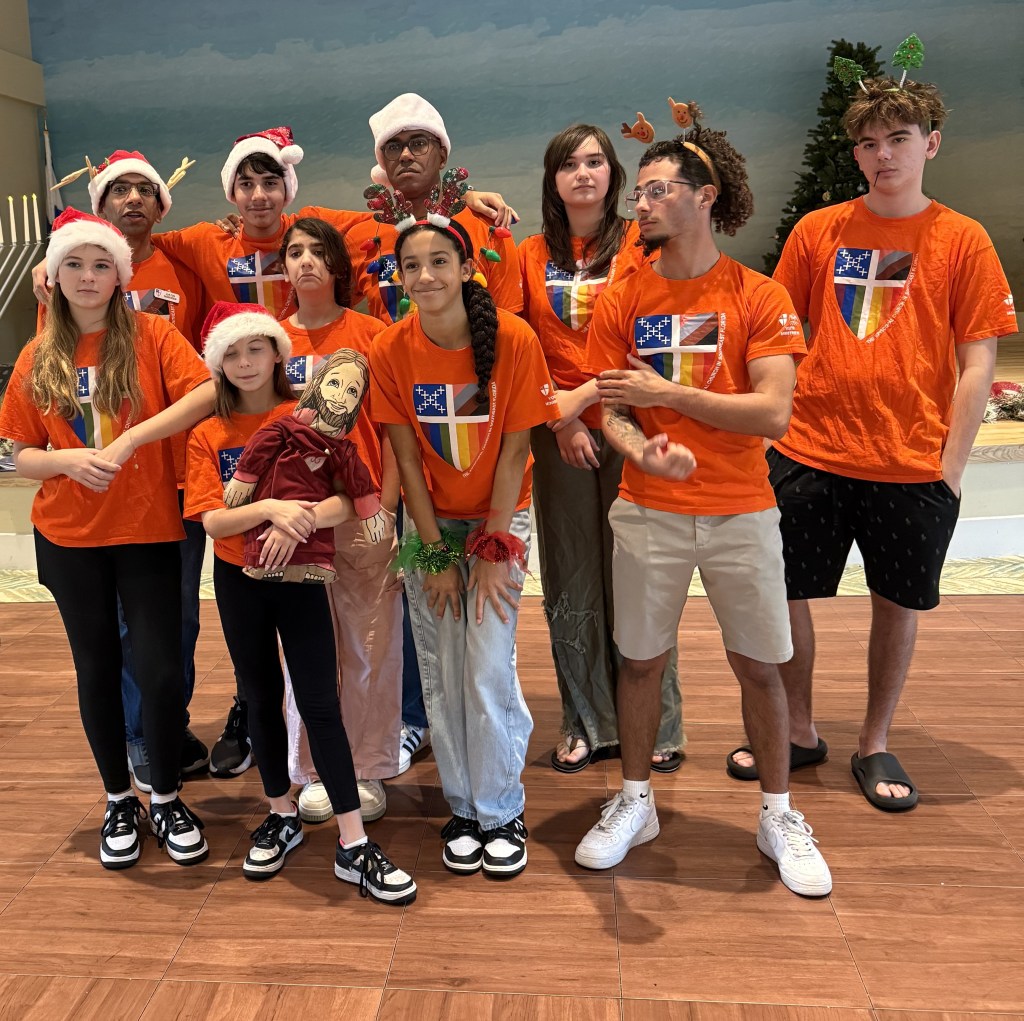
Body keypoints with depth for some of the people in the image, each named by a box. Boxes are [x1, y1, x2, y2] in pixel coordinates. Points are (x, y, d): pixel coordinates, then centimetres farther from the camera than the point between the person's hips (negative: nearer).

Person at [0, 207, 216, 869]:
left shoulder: (151, 335, -3)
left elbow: (207, 392, -20)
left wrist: (129, 439, -25)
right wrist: (67, 460, -16)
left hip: (149, 530, -2)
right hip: (69, 538, 3)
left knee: (161, 668, -3)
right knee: (98, 667, 12)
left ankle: (167, 797, 21)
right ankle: (120, 800, 30)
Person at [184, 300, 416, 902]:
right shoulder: (208, 435, 1)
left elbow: (351, 498, -13)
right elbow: (211, 520, -10)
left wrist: (298, 522, -29)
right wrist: (269, 507, -27)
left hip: (300, 574, -2)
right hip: (238, 580, 2)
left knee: (320, 703, -4)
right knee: (263, 699, 13)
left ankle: (354, 844, 1)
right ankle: (282, 818, 30)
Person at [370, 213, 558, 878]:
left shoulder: (514, 338, -16)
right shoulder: (391, 350, -10)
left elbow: (515, 450, -11)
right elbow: (408, 459, -6)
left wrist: (493, 547, -11)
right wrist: (435, 554, -6)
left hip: (501, 519, -2)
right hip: (430, 523, 2)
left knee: (489, 670, -7)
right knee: (441, 675, 4)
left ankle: (502, 813, 14)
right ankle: (462, 810, 23)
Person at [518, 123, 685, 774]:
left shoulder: (641, 243, 2)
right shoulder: (533, 255, 10)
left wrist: (584, 396, -13)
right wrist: (558, 415, -5)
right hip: (557, 434, 3)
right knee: (572, 581, 7)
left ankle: (655, 726, 17)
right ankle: (587, 724, 22)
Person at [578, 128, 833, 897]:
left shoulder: (759, 298, -4)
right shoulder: (622, 301, 3)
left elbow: (774, 412, -14)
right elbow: (612, 412, -1)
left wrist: (666, 392, -16)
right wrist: (643, 449, -23)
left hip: (741, 514, -1)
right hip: (649, 513, 2)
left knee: (761, 663, 7)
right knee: (641, 659, 9)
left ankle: (779, 814, 27)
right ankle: (636, 803, 29)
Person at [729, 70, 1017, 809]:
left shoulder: (963, 240, 0)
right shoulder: (818, 231, 4)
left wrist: (951, 465, -7)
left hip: (914, 466, -1)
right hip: (809, 453, 2)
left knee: (898, 603, 9)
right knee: (785, 592, 7)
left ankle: (875, 746, 29)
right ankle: (799, 734, 28)